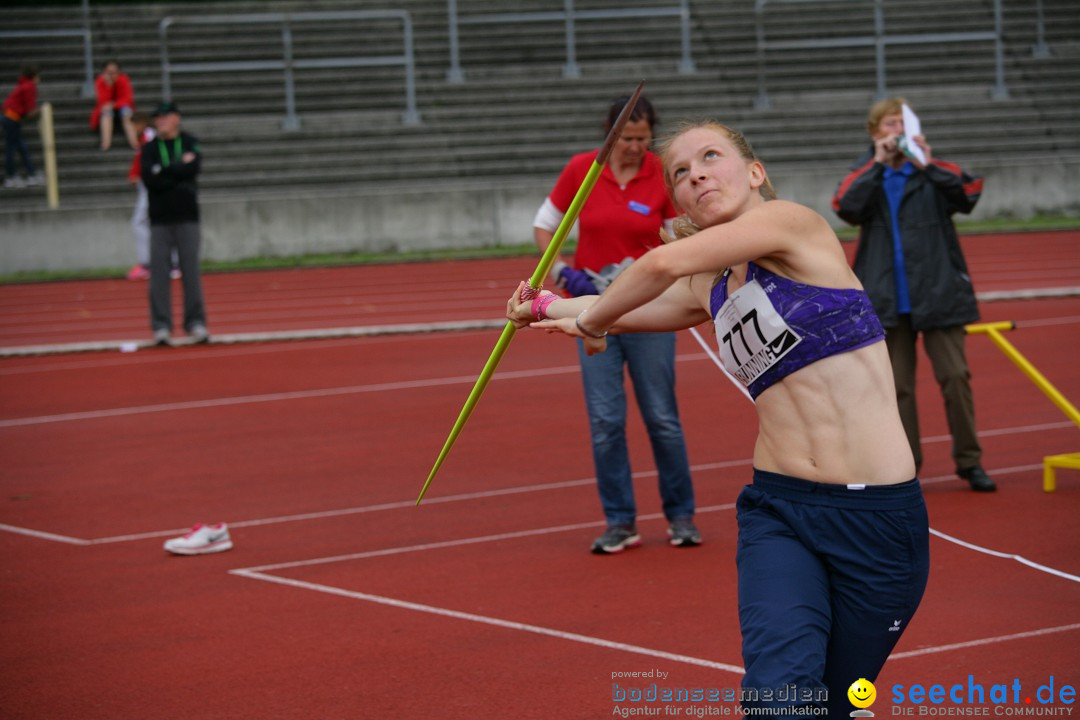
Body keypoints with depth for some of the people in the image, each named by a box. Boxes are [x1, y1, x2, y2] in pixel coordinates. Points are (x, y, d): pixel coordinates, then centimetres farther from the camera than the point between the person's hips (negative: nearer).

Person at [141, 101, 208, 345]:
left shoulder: (190, 144, 5)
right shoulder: (150, 149, 6)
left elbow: (193, 169, -13)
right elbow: (149, 178, -10)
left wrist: (164, 171, -10)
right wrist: (179, 169, -10)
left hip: (187, 217, 0)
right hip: (160, 218, 1)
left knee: (191, 270, -1)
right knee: (159, 272, -3)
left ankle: (196, 322, 5)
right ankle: (161, 325, 1)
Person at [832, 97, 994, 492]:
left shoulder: (932, 173, 4)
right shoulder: (865, 175, 6)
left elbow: (970, 192, -14)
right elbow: (845, 206, -14)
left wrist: (929, 166, -24)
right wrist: (877, 164, -20)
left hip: (938, 293, -1)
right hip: (888, 298, 1)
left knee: (955, 376, -2)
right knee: (897, 385, 5)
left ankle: (969, 460, 10)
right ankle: (906, 467, 13)